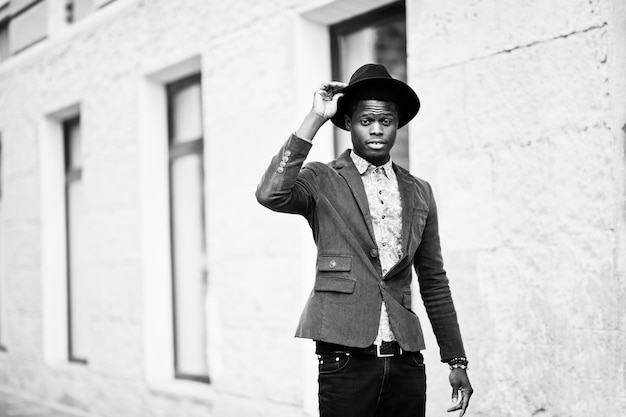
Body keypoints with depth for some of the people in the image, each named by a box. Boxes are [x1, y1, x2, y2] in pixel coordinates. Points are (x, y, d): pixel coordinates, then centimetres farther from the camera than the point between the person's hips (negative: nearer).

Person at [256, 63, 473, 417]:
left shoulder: (419, 193, 13)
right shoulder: (323, 182, 2)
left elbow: (434, 282, 16)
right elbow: (270, 195, -20)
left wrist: (456, 361, 13)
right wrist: (315, 119, -14)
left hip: (406, 360, 4)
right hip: (346, 358, -4)